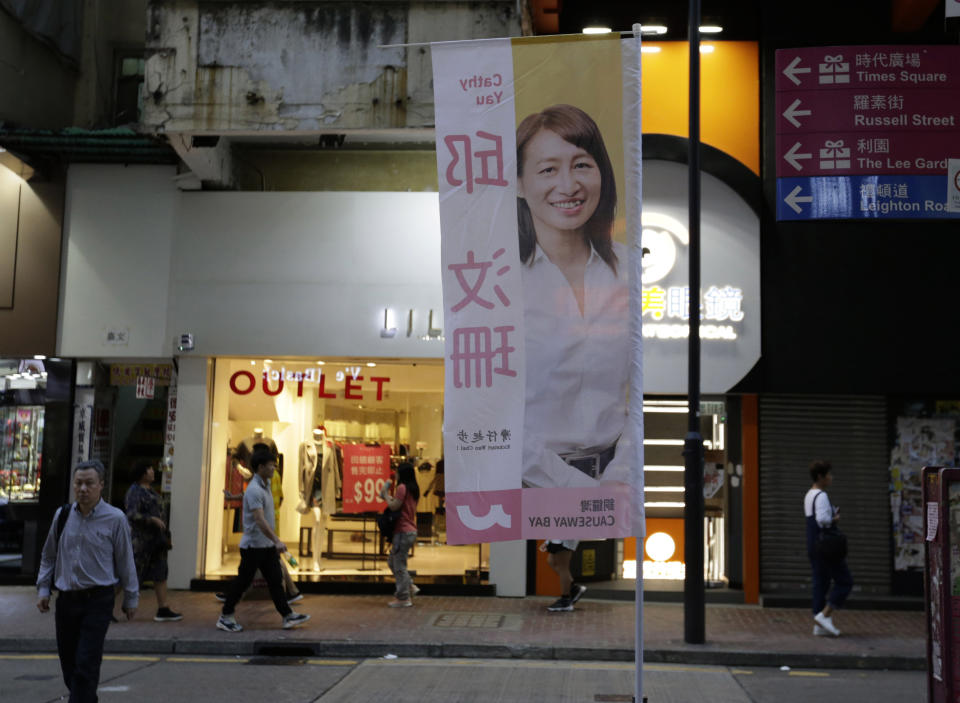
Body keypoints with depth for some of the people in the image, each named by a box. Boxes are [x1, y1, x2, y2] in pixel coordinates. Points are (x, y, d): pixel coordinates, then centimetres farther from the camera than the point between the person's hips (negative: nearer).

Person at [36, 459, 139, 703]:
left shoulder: (114, 518, -6)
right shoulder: (63, 515, 4)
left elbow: (126, 561, 0)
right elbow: (48, 556, 16)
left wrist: (131, 599, 4)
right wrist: (43, 589, 9)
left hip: (98, 600, -4)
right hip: (66, 599, 4)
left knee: (86, 665, -9)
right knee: (68, 662, 12)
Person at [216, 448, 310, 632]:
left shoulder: (266, 484, 10)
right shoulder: (254, 490, -21)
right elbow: (260, 519, -29)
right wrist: (277, 540, -34)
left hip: (267, 545, 9)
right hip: (253, 544, -9)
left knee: (276, 580, 6)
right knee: (243, 581, 1)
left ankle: (288, 616, 7)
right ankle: (225, 616, 12)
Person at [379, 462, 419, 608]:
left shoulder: (402, 487, -14)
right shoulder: (413, 488, 14)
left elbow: (394, 506, -17)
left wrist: (385, 494, -5)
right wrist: (389, 497, 13)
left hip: (403, 531, -9)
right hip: (411, 530, 10)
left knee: (399, 565, -3)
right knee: (392, 561, 21)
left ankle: (403, 598, 1)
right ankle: (410, 586, 20)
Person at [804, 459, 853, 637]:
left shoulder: (809, 495, 16)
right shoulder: (821, 496, -15)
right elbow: (822, 519, -29)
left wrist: (833, 515, 8)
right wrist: (834, 519, -10)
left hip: (813, 546, 9)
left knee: (820, 583, 9)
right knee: (844, 581, -2)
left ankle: (818, 624, 9)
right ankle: (824, 615, -7)